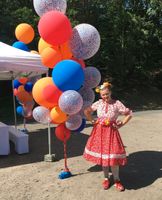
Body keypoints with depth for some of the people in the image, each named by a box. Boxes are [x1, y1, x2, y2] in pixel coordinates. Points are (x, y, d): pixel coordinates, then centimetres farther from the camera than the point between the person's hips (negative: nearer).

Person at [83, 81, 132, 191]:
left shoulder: (117, 104, -10)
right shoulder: (98, 103, -2)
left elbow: (129, 114, -3)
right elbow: (86, 111, 12)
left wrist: (121, 124, -6)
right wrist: (92, 121, 5)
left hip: (111, 132, -3)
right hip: (99, 131, 3)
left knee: (113, 156, -1)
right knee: (102, 155, 11)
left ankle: (117, 180, 19)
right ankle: (106, 178, 29)